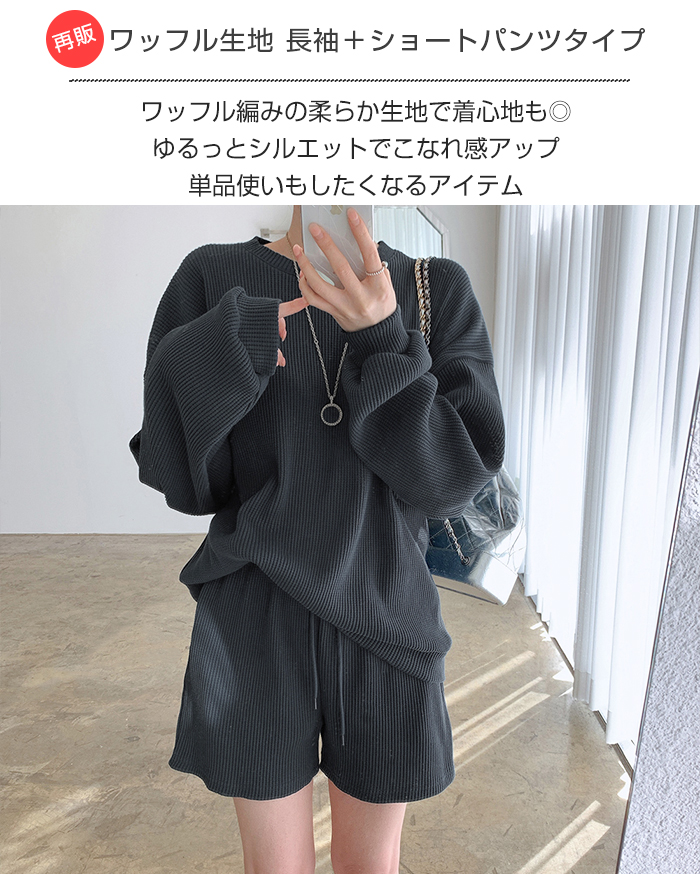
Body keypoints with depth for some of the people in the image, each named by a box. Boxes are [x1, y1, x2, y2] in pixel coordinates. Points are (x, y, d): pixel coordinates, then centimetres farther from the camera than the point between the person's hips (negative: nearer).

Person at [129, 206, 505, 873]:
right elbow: (184, 481, -8)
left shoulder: (440, 291, -3)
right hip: (254, 625, 0)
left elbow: (455, 476, -11)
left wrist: (383, 341, -23)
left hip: (384, 620, 1)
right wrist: (208, 361, -25)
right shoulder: (213, 279, -6)